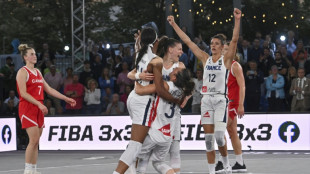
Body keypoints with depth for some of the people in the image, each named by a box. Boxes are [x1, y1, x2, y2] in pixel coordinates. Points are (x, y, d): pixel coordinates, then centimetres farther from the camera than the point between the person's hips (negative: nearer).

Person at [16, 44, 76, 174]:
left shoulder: (37, 72, 18)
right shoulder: (23, 72, -6)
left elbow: (49, 90, 20)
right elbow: (23, 93, -15)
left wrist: (66, 99, 15)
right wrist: (39, 104, -22)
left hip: (38, 109, 8)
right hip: (27, 108, -8)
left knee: (36, 141, 5)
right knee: (34, 140, -15)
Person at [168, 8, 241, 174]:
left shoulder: (226, 59, 1)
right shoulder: (205, 58, 11)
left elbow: (234, 40, -12)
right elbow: (187, 41, 12)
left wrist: (237, 20, -24)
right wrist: (174, 24, 11)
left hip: (221, 100, -4)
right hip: (206, 99, 4)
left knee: (219, 136, -14)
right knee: (208, 137, 2)